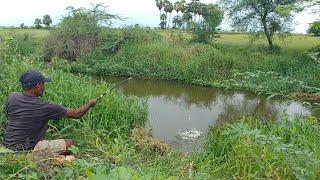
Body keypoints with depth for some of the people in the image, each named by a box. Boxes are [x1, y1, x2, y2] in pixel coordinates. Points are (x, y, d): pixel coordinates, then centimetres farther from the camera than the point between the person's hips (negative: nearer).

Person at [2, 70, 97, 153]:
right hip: (26, 150, -7)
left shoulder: (11, 97, -5)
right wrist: (90, 103, 7)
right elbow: (76, 114, -12)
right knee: (70, 143, -7)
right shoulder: (44, 107, -20)